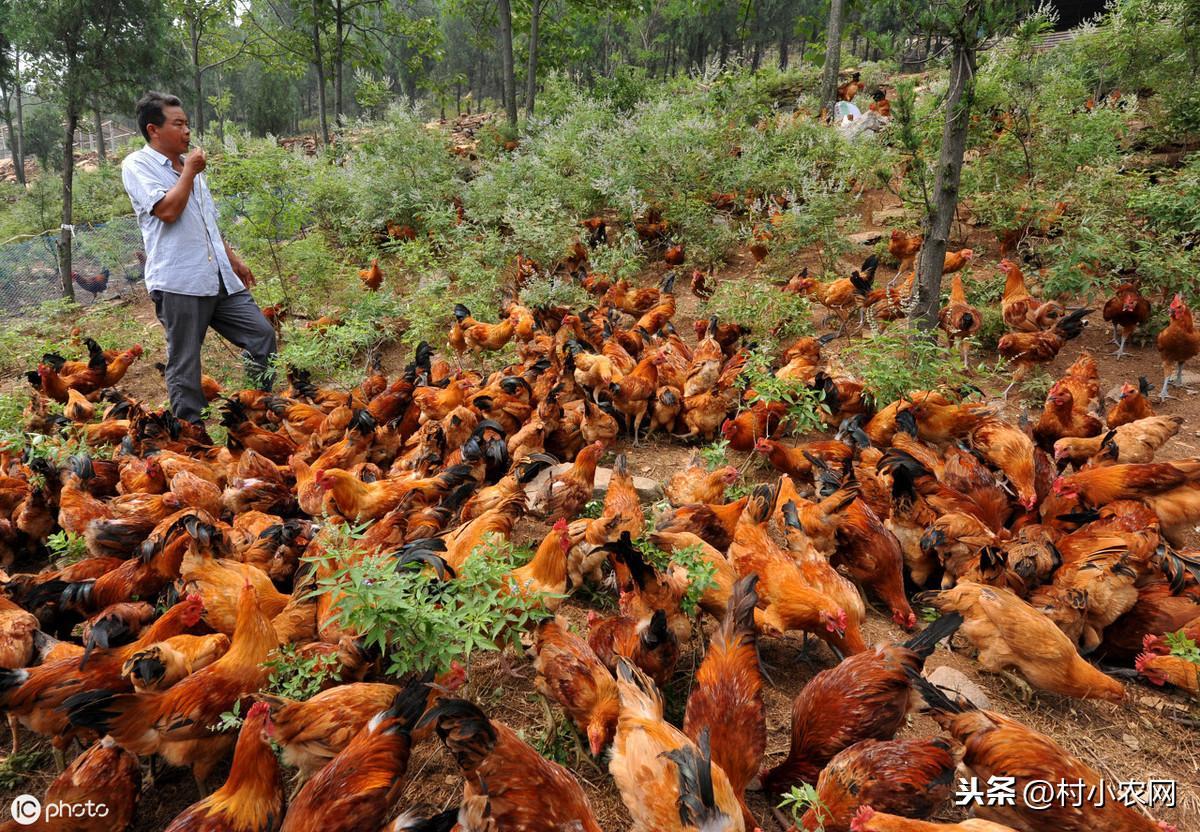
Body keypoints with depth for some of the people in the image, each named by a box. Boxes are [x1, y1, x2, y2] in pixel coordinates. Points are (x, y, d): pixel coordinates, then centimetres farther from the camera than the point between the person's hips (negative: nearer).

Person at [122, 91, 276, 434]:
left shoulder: (188, 165, 21)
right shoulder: (137, 165, -2)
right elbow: (166, 210, -17)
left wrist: (233, 259, 25)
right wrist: (190, 172, -5)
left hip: (219, 278, 7)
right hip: (178, 283, -7)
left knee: (262, 335, 4)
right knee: (184, 362, 0)